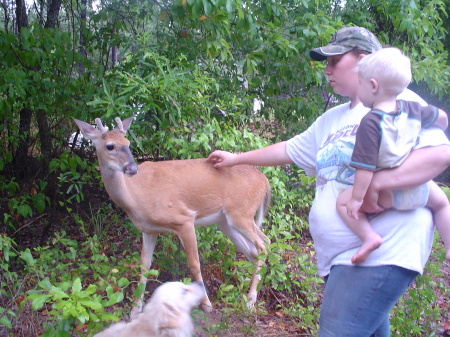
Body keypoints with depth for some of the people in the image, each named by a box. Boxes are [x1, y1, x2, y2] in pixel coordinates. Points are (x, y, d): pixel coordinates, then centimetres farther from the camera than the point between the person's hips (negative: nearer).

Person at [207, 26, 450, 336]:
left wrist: (375, 184, -25)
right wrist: (236, 158, 35)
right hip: (339, 257, 8)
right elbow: (288, 150, 29)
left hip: (381, 254, -8)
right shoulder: (332, 119, 20)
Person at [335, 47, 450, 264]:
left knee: (343, 202, 5)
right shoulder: (413, 110, -2)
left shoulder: (370, 123, -22)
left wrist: (357, 198, -18)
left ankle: (369, 236, -11)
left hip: (387, 194, -6)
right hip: (418, 189, 6)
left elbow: (365, 167, -24)